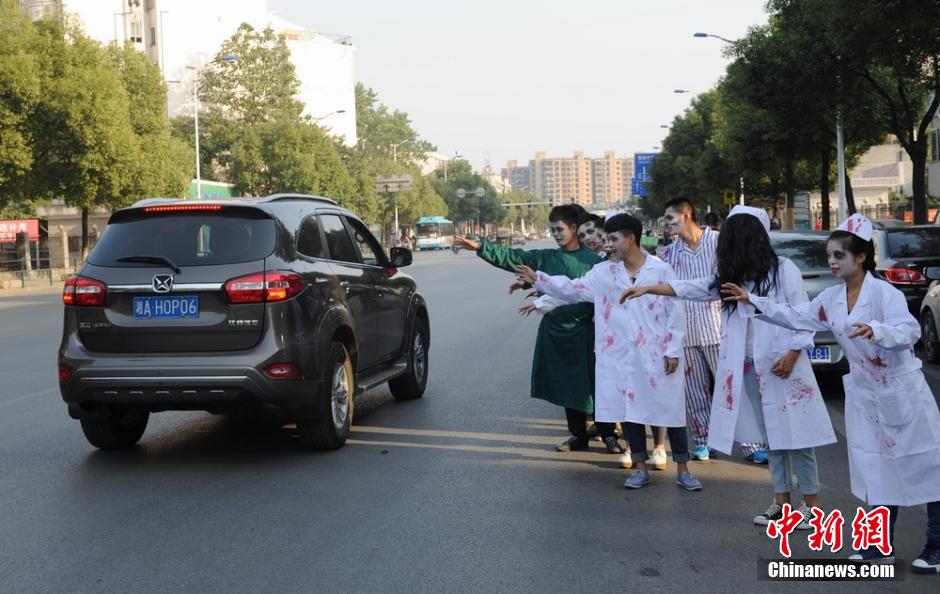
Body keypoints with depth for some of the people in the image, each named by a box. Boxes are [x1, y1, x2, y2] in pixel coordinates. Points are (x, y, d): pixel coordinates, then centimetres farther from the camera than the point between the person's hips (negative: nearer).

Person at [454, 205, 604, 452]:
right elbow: (510, 257, 2)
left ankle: (609, 435, 14)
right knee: (567, 385, 13)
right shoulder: (545, 258, 7)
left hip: (583, 332, -5)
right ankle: (579, 435, 25)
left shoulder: (592, 260, -7)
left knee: (594, 384, 0)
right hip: (554, 332, 5)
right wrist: (479, 247, -8)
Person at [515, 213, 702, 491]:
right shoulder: (604, 272, 4)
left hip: (657, 355, -4)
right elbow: (573, 289, 2)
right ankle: (640, 468, 23)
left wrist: (673, 350, -8)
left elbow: (675, 311, -5)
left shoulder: (661, 269, -6)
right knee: (629, 410, 9)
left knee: (670, 410, 3)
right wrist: (537, 278, -6)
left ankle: (683, 470, 15)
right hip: (621, 356, 4)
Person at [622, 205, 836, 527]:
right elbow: (691, 288, 11)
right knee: (770, 436, 11)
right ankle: (781, 502, 18)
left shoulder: (783, 270, -7)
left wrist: (792, 355, -15)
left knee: (794, 434, -1)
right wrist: (648, 288, 9)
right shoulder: (733, 277, 10)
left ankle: (811, 503, 9)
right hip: (748, 368, 6)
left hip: (781, 367, -6)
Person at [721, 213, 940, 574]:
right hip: (864, 394, 7)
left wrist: (876, 331, -49)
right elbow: (795, 317, 9)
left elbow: (910, 330, -30)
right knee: (877, 470, 11)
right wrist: (752, 302, 2)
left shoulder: (883, 292, -18)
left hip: (903, 392, -7)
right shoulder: (831, 299, 3)